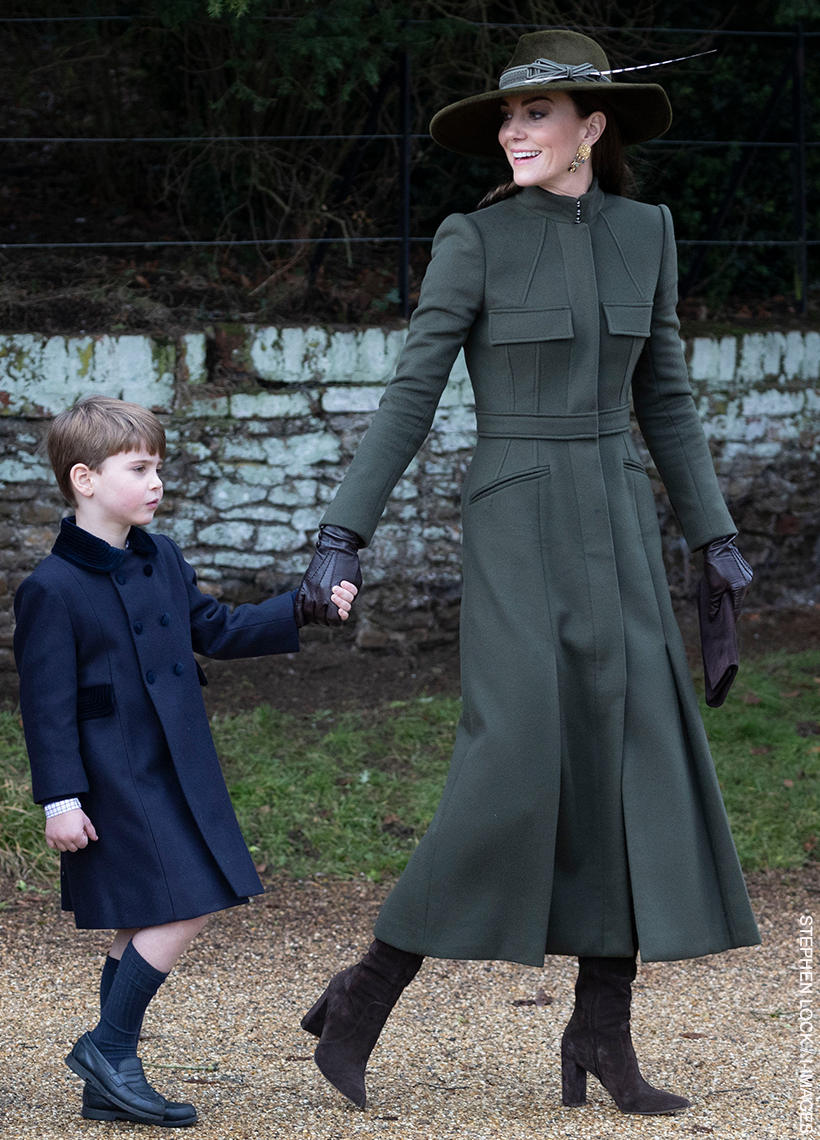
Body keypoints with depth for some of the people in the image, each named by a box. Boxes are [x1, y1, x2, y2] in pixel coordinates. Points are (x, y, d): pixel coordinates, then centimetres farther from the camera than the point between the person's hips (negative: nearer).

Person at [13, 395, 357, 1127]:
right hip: (115, 783, -8)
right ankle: (111, 1051, -2)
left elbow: (213, 629, 23)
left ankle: (109, 1084, 17)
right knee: (182, 911, -15)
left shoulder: (163, 560, 10)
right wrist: (60, 799, -16)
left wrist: (304, 611, 16)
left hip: (178, 775, 8)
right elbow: (47, 703, -13)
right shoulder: (52, 590, -13)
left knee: (143, 927, 10)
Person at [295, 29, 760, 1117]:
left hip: (616, 528, 5)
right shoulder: (474, 239, -5)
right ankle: (369, 993, -4)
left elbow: (664, 396, 15)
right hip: (514, 526, -5)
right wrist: (342, 538, -12)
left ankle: (602, 1035, 4)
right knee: (514, 765, -17)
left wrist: (716, 538, 12)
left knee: (634, 766, -3)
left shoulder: (644, 231, 9)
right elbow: (410, 395, -6)